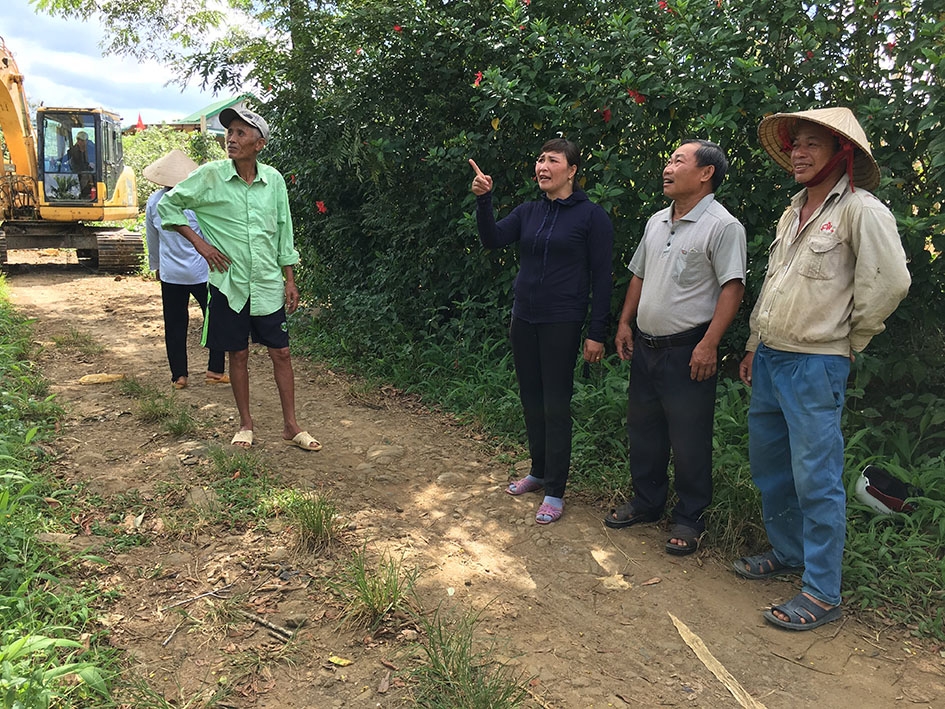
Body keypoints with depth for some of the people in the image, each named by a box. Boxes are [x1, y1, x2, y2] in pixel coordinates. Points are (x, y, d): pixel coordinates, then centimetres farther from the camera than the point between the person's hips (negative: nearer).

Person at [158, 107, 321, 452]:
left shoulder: (273, 180, 1)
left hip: (269, 283, 2)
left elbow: (283, 231, 7)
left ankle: (291, 425, 15)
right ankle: (245, 423, 24)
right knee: (238, 355, 8)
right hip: (229, 283, -1)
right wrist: (200, 242, -6)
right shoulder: (209, 176, -6)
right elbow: (168, 204, 3)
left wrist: (290, 280, 6)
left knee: (281, 353, 4)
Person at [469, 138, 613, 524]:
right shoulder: (529, 212, 9)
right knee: (531, 400, 14)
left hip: (562, 323, -6)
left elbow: (601, 277, -8)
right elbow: (492, 239, -4)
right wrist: (483, 200, -19)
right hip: (523, 319, 6)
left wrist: (597, 333, -11)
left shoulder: (591, 215, -7)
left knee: (555, 406, 0)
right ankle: (538, 471, 32)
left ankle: (555, 491, 12)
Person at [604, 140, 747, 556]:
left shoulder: (722, 226, -11)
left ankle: (689, 519, 18)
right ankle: (646, 502, 33)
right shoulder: (657, 221, 13)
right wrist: (625, 323, 13)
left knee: (689, 440, 2)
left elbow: (732, 288, -16)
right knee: (642, 429, 16)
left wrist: (709, 344, -22)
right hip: (644, 346, 8)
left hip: (687, 350, -8)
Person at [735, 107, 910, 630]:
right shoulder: (794, 212, 16)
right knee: (767, 464, 16)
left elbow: (890, 282, -15)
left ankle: (822, 593, 9)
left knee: (815, 478, -3)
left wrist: (848, 342, -5)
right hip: (769, 358, 8)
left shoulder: (860, 210, -9)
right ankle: (787, 553, 35)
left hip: (815, 366, -8)